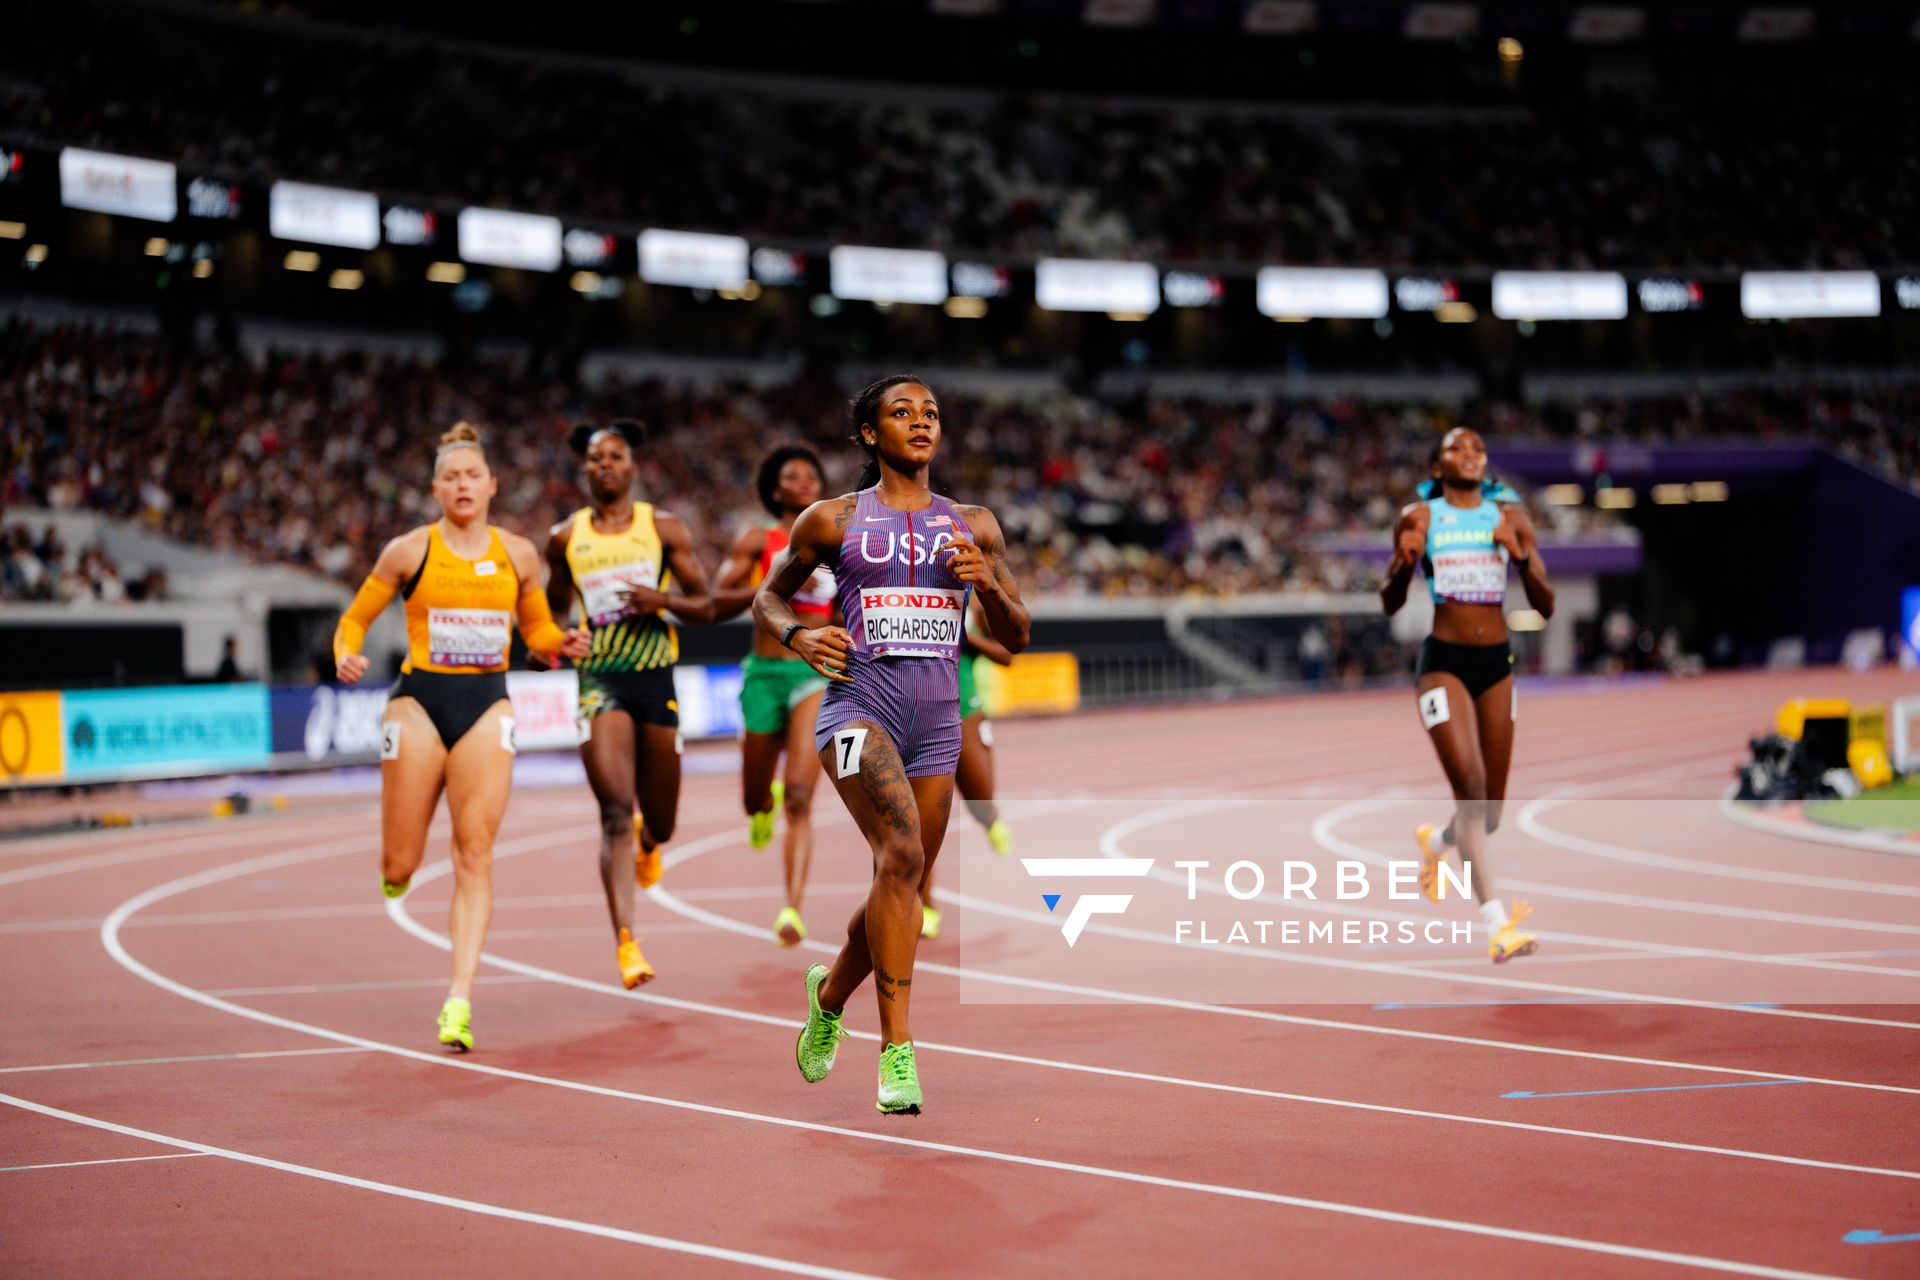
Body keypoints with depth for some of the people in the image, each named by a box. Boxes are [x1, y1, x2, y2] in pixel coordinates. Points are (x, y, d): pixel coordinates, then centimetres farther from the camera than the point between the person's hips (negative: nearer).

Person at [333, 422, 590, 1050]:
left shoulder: (518, 554, 7)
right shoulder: (409, 551, -1)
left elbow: (536, 627, 20)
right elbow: (354, 618, 6)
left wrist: (561, 643, -2)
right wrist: (347, 657, -14)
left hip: (487, 704, 1)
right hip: (420, 700, -1)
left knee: (475, 856, -9)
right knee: (399, 867, 0)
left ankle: (459, 1000, -9)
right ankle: (397, 867, 39)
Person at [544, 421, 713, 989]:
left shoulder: (664, 528, 4)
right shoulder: (565, 538, 7)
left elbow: (705, 605, 4)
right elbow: (556, 608, 23)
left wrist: (663, 601, -14)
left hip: (657, 679, 1)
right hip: (599, 680, -1)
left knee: (660, 824, 10)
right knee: (616, 810, -17)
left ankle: (647, 839, 51)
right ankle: (626, 943, -19)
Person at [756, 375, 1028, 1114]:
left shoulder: (974, 526, 13)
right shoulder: (833, 520, 6)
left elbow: (1014, 638, 15)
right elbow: (769, 596, 16)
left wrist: (989, 586, -5)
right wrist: (798, 637, -5)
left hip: (937, 716, 4)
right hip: (859, 701, -4)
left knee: (904, 889, 9)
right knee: (902, 854, -26)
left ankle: (830, 993, 41)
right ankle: (896, 1053, -23)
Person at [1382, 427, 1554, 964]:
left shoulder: (1510, 517, 6)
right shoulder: (1419, 517, 0)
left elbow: (1545, 607, 3)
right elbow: (1391, 604, 3)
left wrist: (1521, 557, -15)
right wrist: (1404, 564, -17)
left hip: (1497, 662, 4)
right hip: (1444, 661, -4)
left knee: (1490, 811, 10)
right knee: (1471, 791, -19)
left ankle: (1436, 841, 45)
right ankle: (1498, 925, -21)